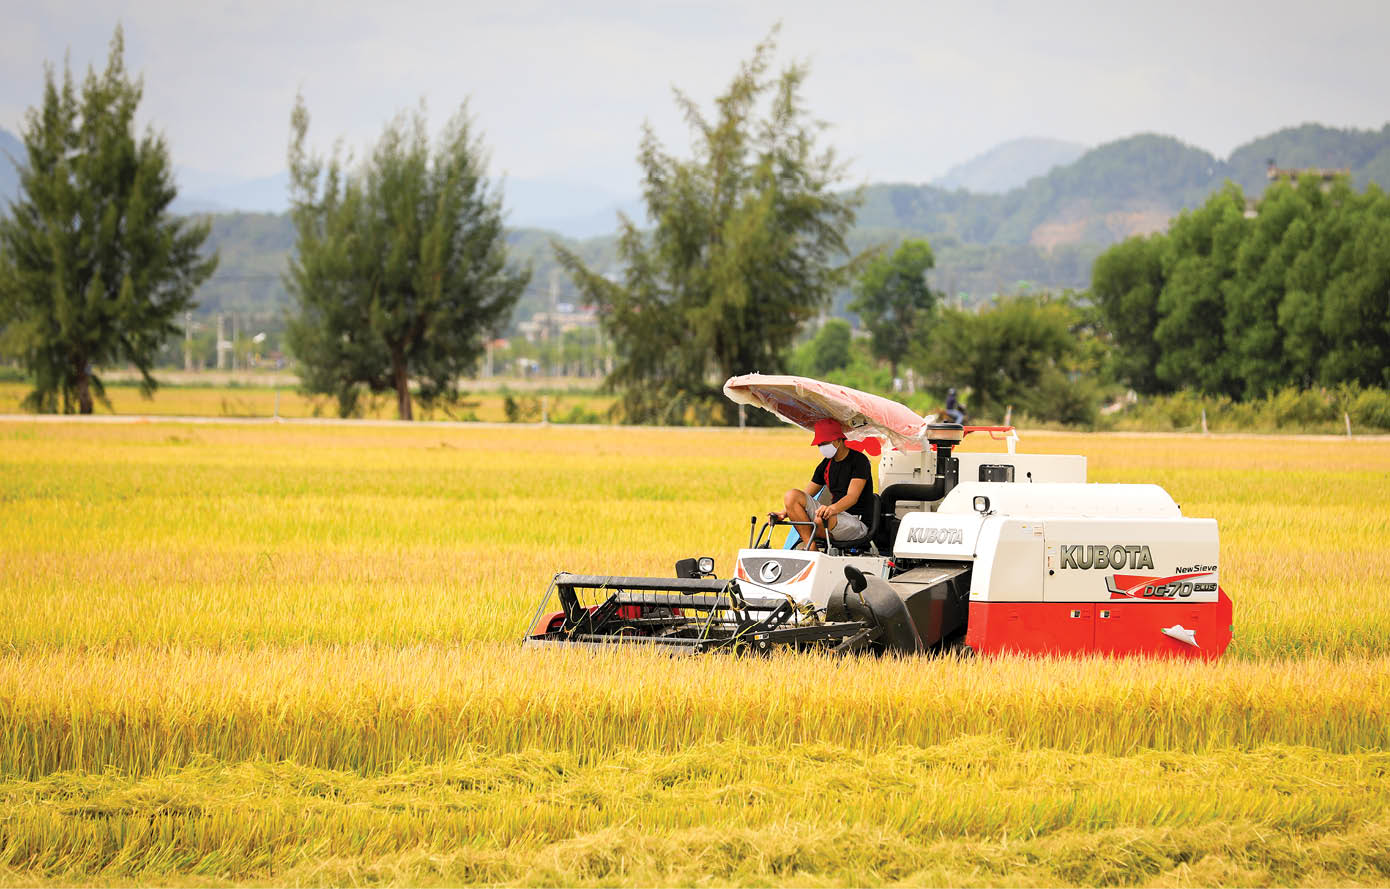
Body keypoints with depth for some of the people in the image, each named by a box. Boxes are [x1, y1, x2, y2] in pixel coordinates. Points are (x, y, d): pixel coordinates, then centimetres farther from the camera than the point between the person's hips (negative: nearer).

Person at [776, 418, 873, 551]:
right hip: (834, 515, 7)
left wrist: (832, 508, -41)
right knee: (792, 495, -10)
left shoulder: (859, 461, -8)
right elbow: (805, 495, 17)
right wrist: (786, 512, -2)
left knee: (822, 518, -40)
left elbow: (853, 497, -21)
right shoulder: (826, 465, 15)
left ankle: (806, 545, -7)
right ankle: (810, 546, -21)